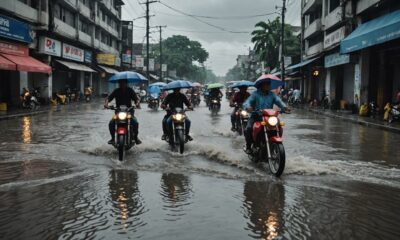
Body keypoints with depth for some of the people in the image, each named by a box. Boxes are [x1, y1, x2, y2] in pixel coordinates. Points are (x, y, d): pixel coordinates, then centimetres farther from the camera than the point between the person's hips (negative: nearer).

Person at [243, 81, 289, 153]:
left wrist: (284, 107, -29)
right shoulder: (256, 94, -2)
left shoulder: (272, 94, 9)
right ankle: (248, 146, -5)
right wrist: (248, 107, -39)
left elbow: (278, 101, -7)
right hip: (256, 116, -3)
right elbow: (247, 102, -14)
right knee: (248, 129, -26)